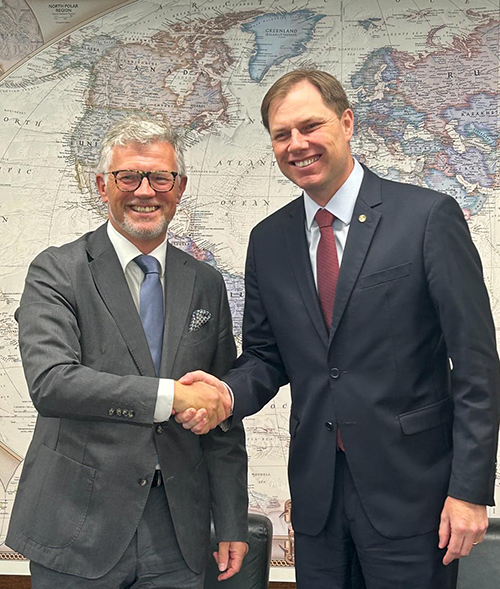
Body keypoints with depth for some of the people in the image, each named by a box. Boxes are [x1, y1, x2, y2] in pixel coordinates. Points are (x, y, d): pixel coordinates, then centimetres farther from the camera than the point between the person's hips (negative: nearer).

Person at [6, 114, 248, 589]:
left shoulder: (206, 285, 6)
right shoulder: (56, 272, -5)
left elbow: (222, 415, 8)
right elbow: (50, 382, -21)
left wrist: (232, 523, 7)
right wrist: (169, 395, -26)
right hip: (78, 530, -3)